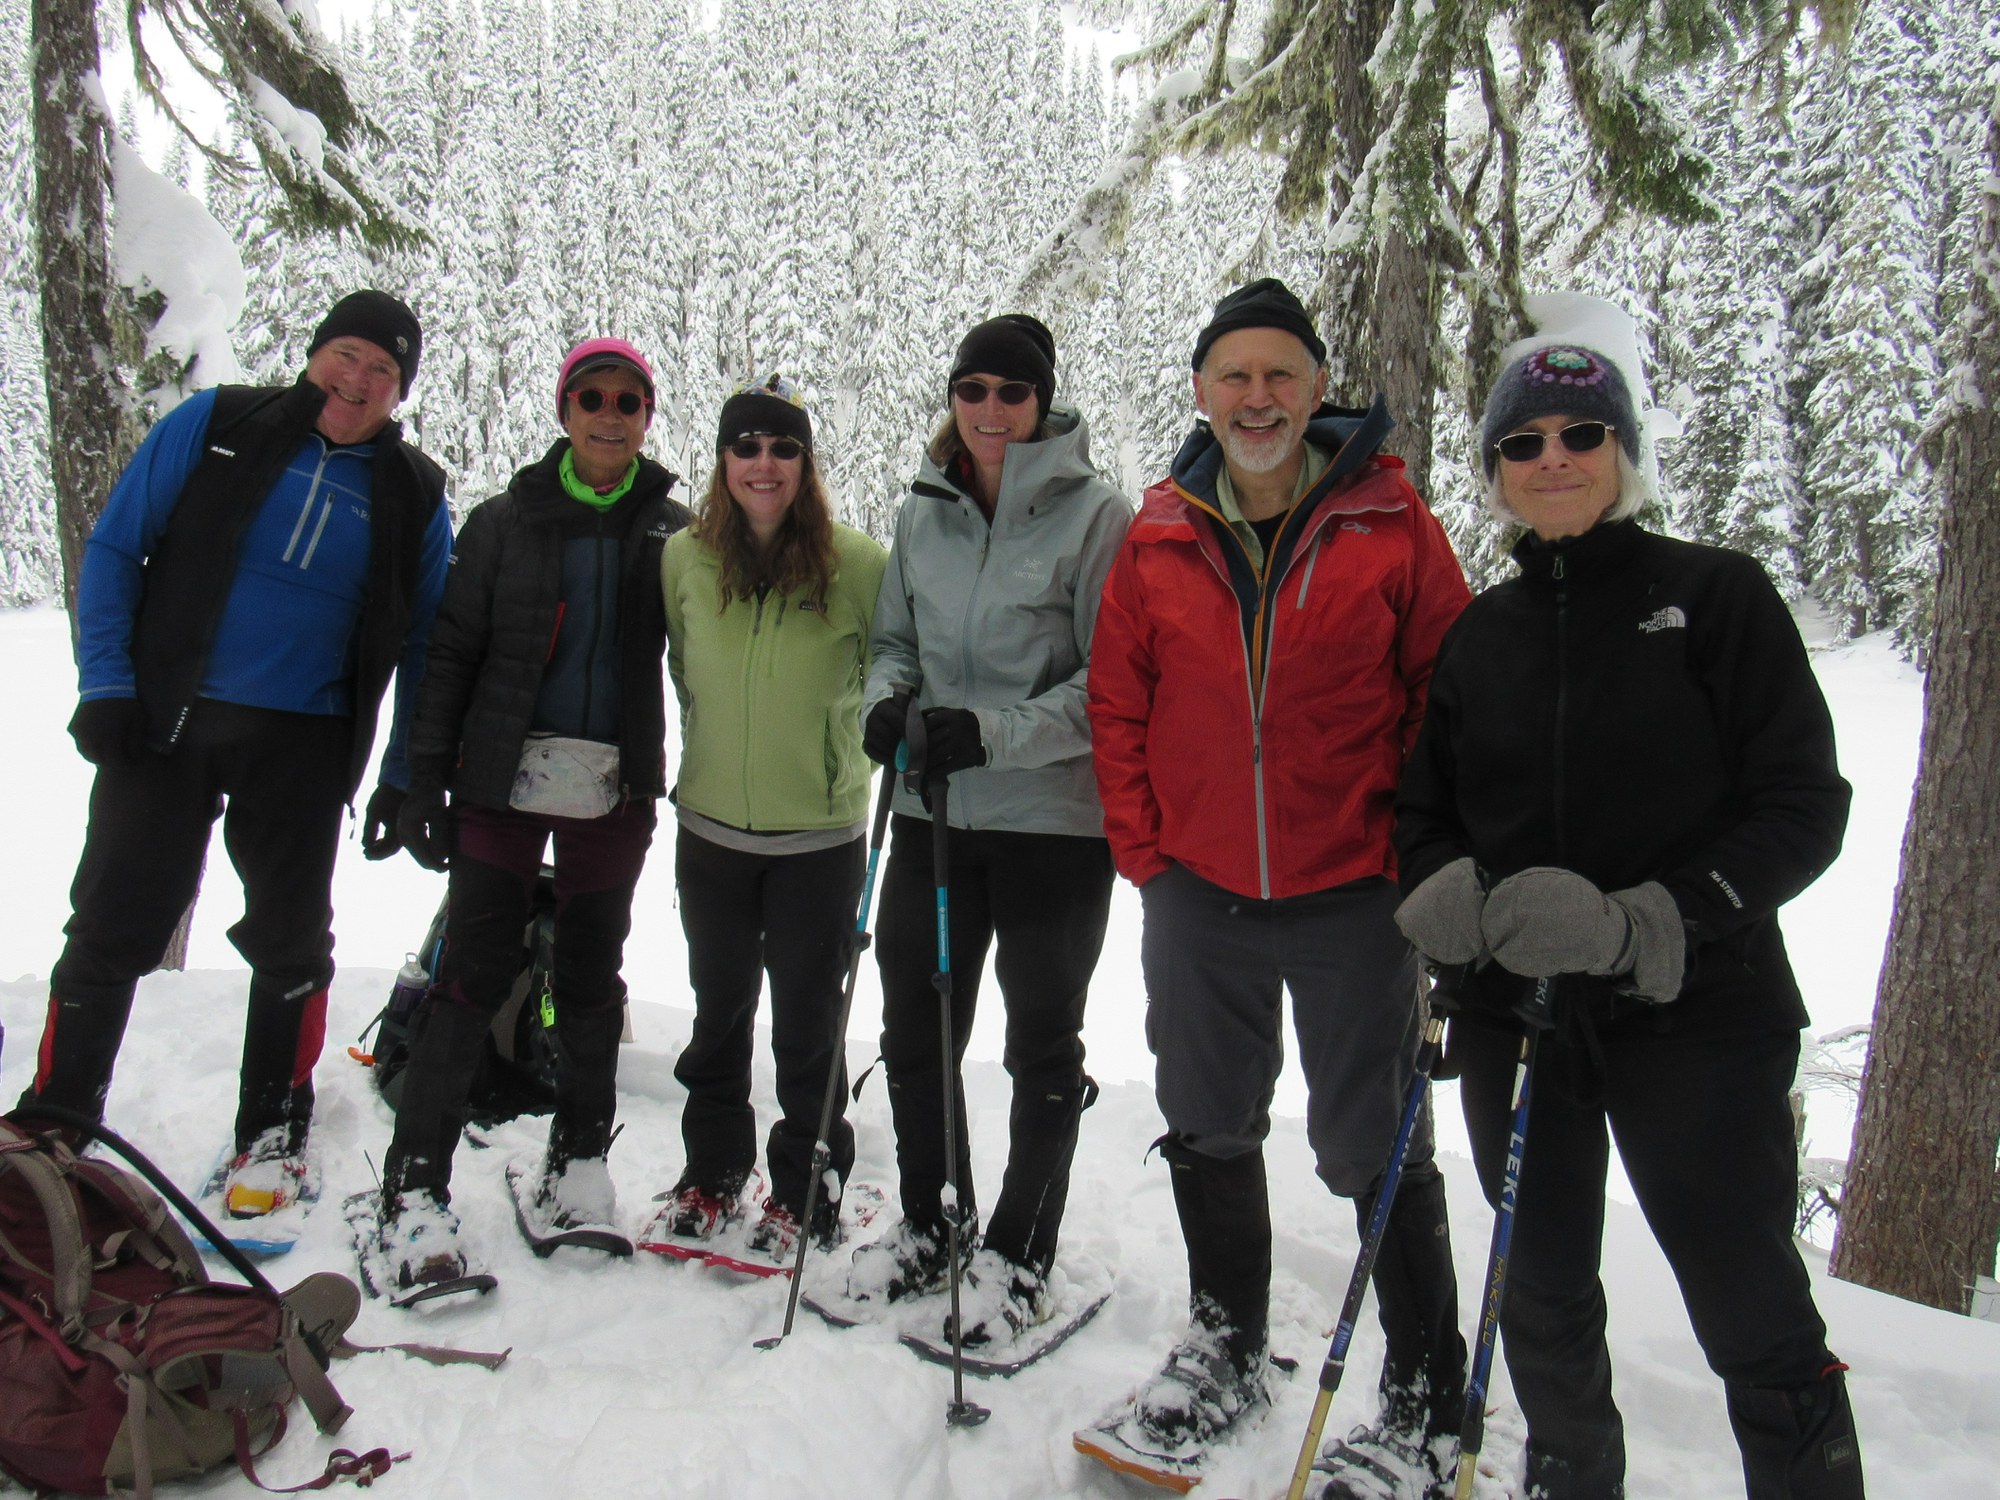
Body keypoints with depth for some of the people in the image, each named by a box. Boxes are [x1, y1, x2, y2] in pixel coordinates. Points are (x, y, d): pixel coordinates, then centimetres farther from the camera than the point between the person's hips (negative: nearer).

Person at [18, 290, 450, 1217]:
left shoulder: (413, 495, 3)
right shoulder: (214, 426, 1)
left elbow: (425, 645, 7)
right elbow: (114, 548, 3)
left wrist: (407, 777, 1)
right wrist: (105, 684, -7)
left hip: (302, 748, 1)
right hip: (164, 725, 0)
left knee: (290, 940, 9)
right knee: (109, 931, 5)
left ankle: (272, 1131, 26)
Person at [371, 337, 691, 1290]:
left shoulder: (673, 531, 7)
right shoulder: (503, 523, 5)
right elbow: (452, 655, 4)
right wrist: (425, 779, -2)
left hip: (616, 789, 1)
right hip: (506, 780, -1)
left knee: (591, 977, 10)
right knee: (473, 973, -5)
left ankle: (577, 1162, 25)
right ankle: (415, 1189, 2)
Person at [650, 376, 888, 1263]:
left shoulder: (855, 563, -11)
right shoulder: (685, 559, -1)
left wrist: (873, 740, -7)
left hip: (820, 833, -3)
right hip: (711, 829, 3)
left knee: (807, 1024, 8)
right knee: (718, 1013, 18)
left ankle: (803, 1196, 25)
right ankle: (712, 1177, 36)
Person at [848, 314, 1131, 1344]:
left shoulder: (1095, 516, -9)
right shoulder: (924, 513, 7)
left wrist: (995, 731, -22)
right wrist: (887, 699, -6)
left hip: (1055, 822, -5)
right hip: (933, 815, 5)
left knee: (1042, 1045, 11)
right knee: (914, 1028, 13)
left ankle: (1020, 1255, 29)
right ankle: (930, 1226, 35)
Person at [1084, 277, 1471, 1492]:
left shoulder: (1391, 526, -5)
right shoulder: (1160, 538, 3)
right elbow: (1118, 702, 8)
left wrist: (1412, 856, -6)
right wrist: (1143, 848, 3)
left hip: (1352, 892, -3)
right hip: (1197, 891, 4)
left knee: (1375, 1150, 6)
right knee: (1208, 1130, 17)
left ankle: (1425, 1401, 26)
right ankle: (1226, 1349, 39)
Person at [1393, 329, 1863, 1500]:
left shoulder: (1719, 595, -3)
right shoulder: (1479, 634, 7)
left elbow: (1806, 807, -7)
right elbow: (1423, 810, 12)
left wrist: (1645, 924, -20)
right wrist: (1448, 892, -10)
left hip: (1697, 1017, -4)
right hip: (1516, 1012, 4)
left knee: (1758, 1324, 2)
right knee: (1544, 1293, 17)